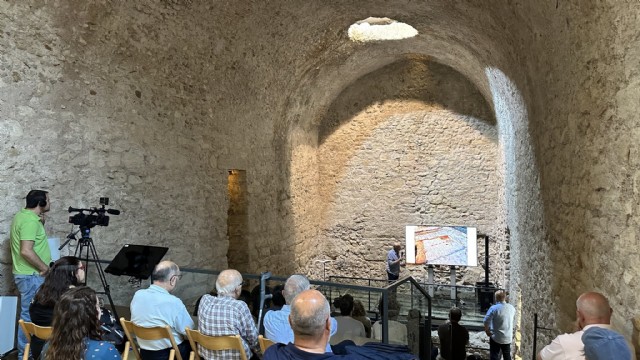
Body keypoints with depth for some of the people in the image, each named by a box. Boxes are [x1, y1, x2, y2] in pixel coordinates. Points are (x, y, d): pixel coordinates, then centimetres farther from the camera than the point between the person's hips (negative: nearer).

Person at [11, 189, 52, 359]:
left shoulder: (22, 215, 11)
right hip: (32, 275, -10)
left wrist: (41, 221, 10)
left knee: (28, 314, 18)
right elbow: (26, 251, -28)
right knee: (30, 315, -2)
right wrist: (45, 268, -18)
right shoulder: (30, 220, -21)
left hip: (28, 274, 10)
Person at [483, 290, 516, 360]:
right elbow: (513, 320, 12)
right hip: (508, 338, 5)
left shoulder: (493, 308, -19)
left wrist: (487, 331, -2)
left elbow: (486, 321, -19)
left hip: (496, 337, -5)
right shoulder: (512, 308, -2)